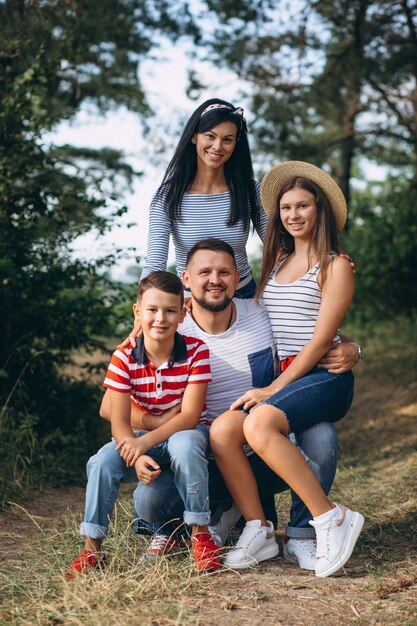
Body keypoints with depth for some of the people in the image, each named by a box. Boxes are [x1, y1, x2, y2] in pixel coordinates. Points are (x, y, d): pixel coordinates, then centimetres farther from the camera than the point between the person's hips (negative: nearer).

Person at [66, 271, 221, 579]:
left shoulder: (196, 351, -15)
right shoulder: (124, 358, -11)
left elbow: (189, 415, -20)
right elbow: (119, 422, -15)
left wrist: (145, 442, -32)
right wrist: (137, 458, -35)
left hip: (187, 431, -2)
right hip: (142, 439, 2)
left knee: (184, 446, -37)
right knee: (102, 462, -25)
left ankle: (200, 533, -20)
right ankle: (93, 547, -9)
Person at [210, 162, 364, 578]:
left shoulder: (336, 266, 0)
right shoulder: (276, 261, 20)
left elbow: (320, 340, -8)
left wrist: (273, 389, -14)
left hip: (324, 378, -6)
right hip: (279, 379, 6)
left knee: (259, 424, -33)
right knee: (221, 430, -21)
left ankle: (331, 519, -23)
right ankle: (258, 530, -13)